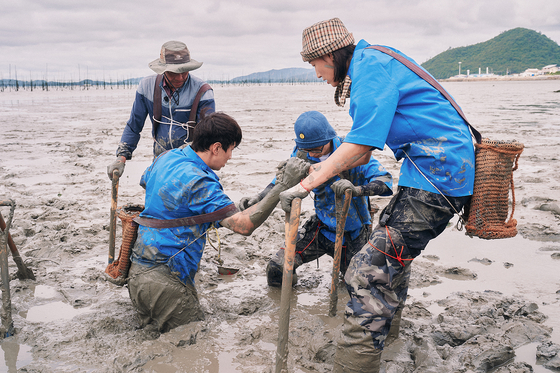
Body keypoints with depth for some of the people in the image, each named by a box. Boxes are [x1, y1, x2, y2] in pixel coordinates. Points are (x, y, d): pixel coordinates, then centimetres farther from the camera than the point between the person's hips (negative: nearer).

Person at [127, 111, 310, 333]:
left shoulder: (166, 157, 7)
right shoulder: (197, 181, -22)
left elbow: (144, 181, 31)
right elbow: (244, 225, -26)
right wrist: (282, 186, -29)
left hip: (140, 270, 10)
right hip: (163, 279, -10)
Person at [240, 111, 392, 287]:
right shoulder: (302, 153, -13)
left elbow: (385, 179, -32)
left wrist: (356, 189, -52)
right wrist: (259, 197, -19)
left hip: (353, 231, -2)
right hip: (322, 226, 2)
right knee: (276, 270, -11)